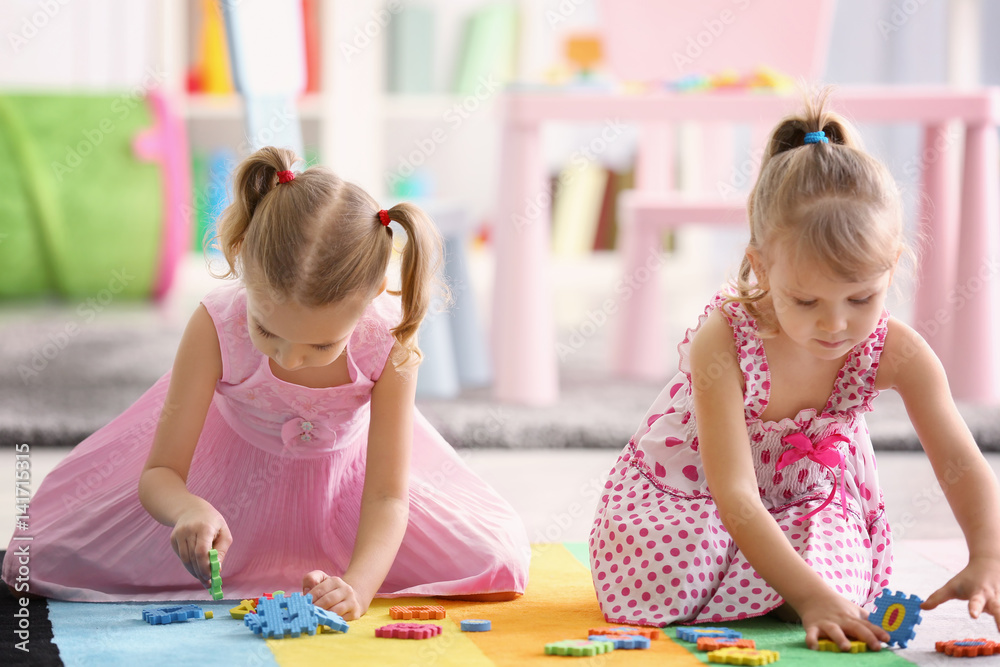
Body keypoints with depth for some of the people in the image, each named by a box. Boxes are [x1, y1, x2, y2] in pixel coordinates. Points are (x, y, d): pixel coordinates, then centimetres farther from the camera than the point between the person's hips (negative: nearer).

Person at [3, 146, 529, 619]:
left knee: (496, 562, -11)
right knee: (43, 559, -11)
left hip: (344, 473, 1)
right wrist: (188, 509, -55)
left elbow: (388, 496, -31)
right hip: (233, 461, -1)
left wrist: (357, 587, -50)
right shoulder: (215, 326, -37)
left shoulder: (389, 341, -35)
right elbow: (158, 475, -30)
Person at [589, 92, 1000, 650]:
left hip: (808, 497, 3)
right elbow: (734, 495, -39)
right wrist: (811, 594, -49)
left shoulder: (896, 352, -24)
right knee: (663, 585, -27)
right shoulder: (722, 346, -36)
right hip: (688, 493, -2)